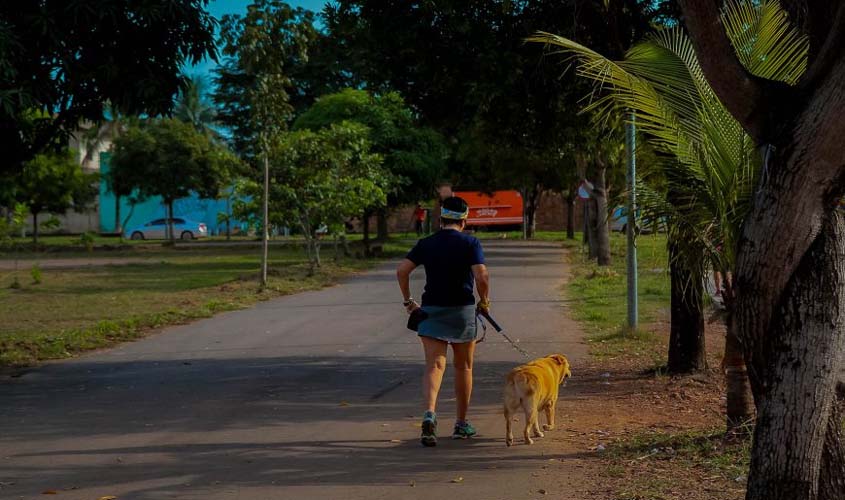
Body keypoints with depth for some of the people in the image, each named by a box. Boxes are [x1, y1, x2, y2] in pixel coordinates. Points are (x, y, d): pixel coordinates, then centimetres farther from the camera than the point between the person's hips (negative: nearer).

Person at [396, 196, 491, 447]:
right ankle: (462, 424, 22)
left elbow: (402, 270, -4)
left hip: (431, 309, 1)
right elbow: (481, 276, -16)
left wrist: (408, 300, 5)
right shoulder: (470, 243, -3)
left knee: (434, 366, -4)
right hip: (463, 309, -1)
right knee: (463, 367, 14)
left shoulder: (426, 244, 5)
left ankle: (429, 414, -29)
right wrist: (484, 301, 0)